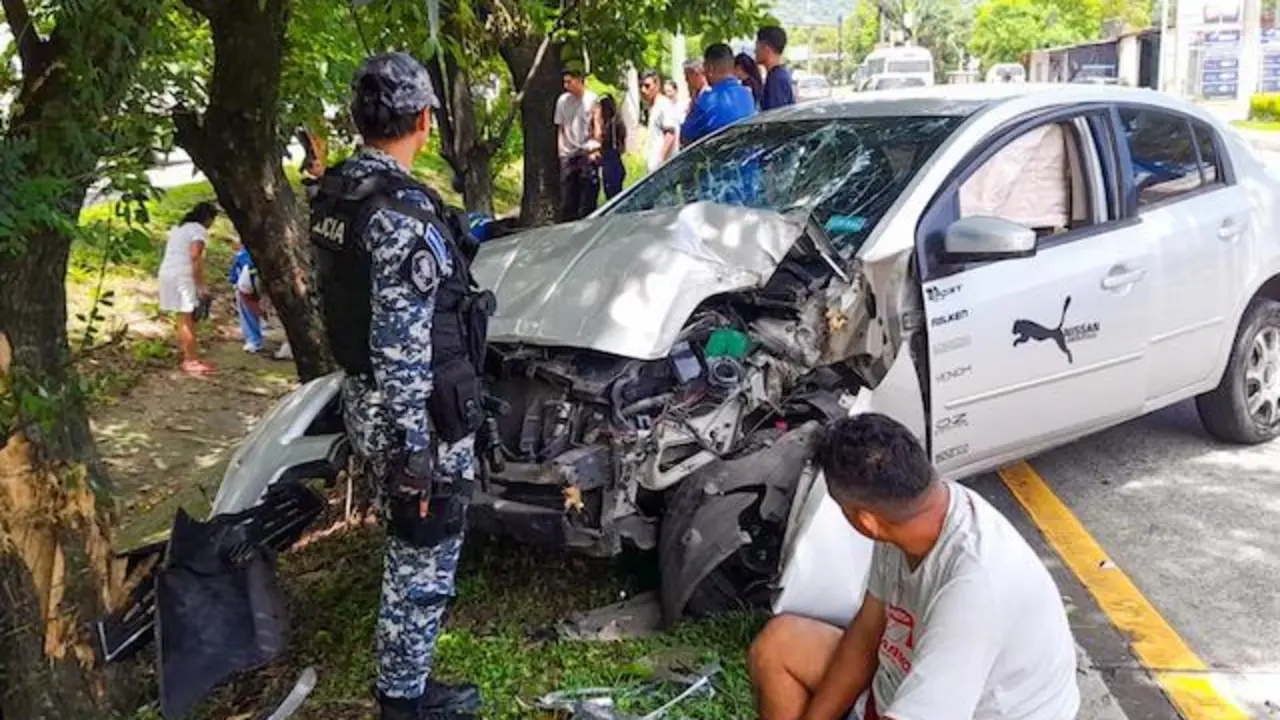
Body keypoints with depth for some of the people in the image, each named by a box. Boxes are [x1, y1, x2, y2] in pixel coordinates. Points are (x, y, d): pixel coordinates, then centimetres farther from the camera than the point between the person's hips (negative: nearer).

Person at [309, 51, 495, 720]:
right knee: (425, 556, 8)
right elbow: (402, 350, -26)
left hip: (361, 401, 10)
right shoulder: (404, 210, -25)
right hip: (419, 415, -9)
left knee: (408, 542, 28)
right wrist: (416, 451, -22)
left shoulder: (333, 195, 4)